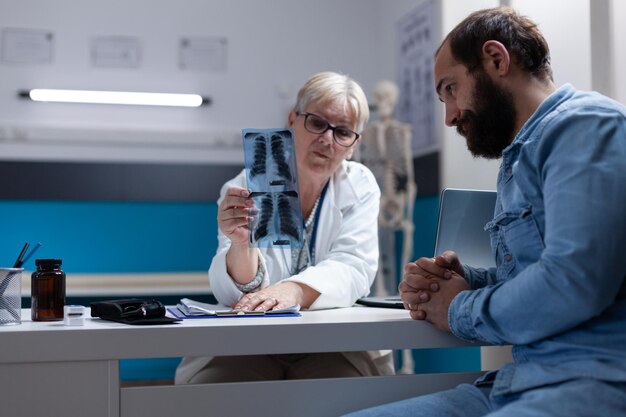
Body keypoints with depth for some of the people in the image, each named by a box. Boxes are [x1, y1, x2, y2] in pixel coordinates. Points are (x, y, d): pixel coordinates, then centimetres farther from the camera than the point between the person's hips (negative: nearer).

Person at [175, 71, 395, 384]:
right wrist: (241, 244, -31)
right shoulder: (248, 186, -1)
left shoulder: (360, 186, 4)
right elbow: (236, 293, -8)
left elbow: (353, 268, -11)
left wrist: (295, 290, -32)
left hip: (335, 344, 1)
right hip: (247, 345, 0)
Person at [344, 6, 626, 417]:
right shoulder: (516, 159, 22)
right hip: (521, 379, 9)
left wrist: (460, 310, -4)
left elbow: (572, 284, -21)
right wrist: (465, 279, 7)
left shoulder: (584, 125, -8)